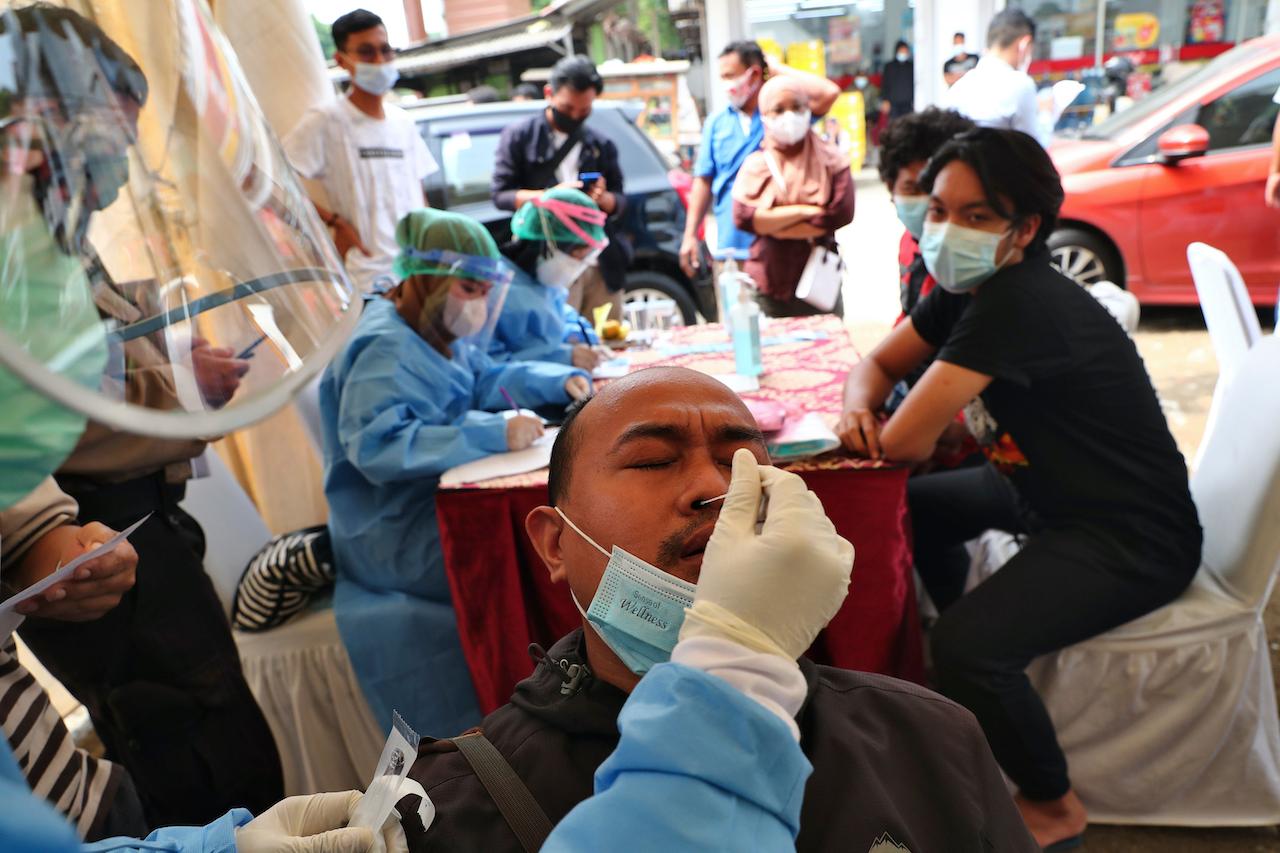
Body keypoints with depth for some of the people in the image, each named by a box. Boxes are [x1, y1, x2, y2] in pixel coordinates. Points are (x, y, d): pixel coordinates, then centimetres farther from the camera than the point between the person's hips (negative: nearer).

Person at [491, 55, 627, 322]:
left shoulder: (601, 146, 18)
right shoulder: (519, 137, 7)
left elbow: (621, 202, 15)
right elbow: (500, 194, 0)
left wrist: (603, 199, -10)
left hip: (602, 263, 4)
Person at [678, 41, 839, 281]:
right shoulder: (716, 123, 9)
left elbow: (829, 93, -18)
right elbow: (704, 181, 10)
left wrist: (778, 69, -7)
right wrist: (690, 234, 6)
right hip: (730, 246, 3)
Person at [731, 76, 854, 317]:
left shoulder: (830, 160, 4)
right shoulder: (755, 164, 6)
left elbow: (841, 214, -10)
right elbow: (742, 217, -10)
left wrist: (771, 225, -10)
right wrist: (802, 210, -13)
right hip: (766, 288, 0)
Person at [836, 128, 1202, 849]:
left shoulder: (1018, 302, -29)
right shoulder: (969, 289, -1)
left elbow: (907, 443, -30)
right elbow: (876, 364, 7)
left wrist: (923, 410, -7)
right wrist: (859, 410, -15)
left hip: (1132, 539, -10)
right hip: (1049, 492, 10)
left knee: (967, 649, -26)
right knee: (913, 505, 20)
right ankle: (961, 678, 40)